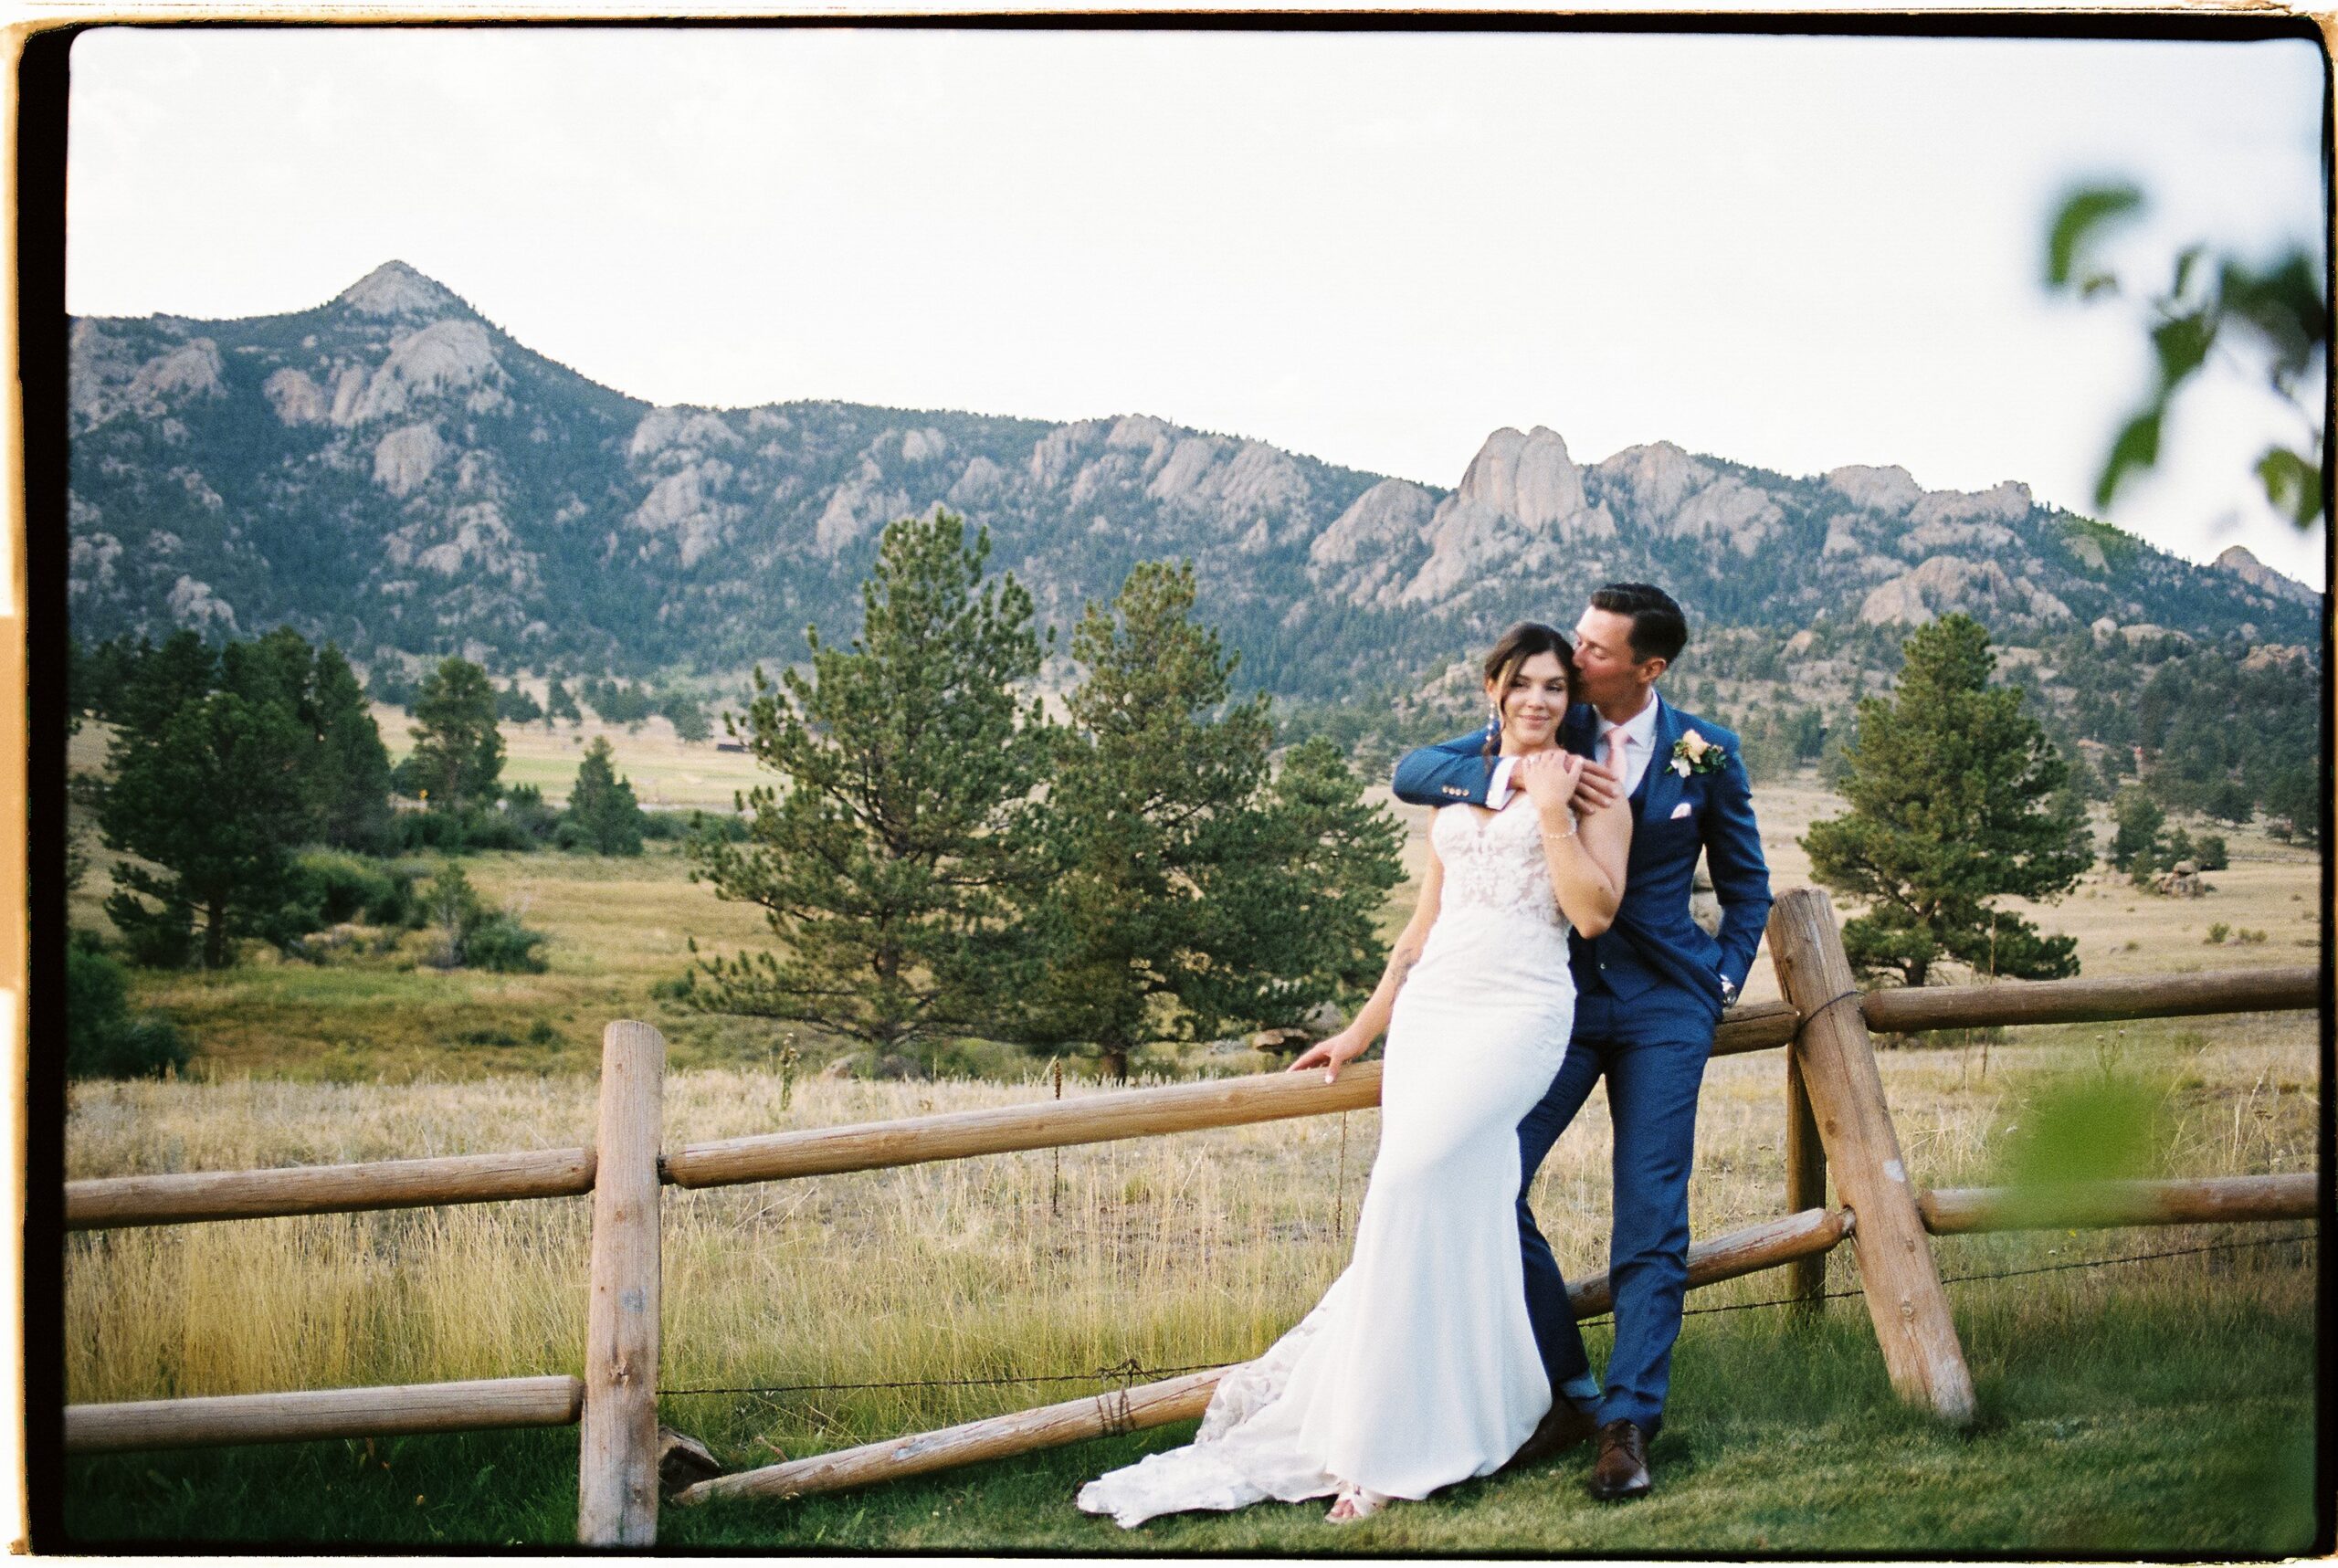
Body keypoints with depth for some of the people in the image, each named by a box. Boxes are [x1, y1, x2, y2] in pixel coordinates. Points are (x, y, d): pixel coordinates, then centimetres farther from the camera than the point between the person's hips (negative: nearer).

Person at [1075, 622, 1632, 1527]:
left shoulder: (1592, 788, 7)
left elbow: (1595, 912, -7)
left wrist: (1552, 808, -7)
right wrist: (1359, 1033, 23)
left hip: (1518, 1010, -6)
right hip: (1428, 1009, 6)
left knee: (1412, 1177, -22)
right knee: (1453, 1222, -3)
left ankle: (1384, 1446, -17)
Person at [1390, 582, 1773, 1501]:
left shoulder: (1705, 754, 0)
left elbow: (1745, 881, 13)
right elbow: (1411, 771, -5)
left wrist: (1724, 981, 2)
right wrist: (1497, 778, -22)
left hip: (1663, 1009, -1)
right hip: (1558, 997, 2)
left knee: (1650, 1219, -5)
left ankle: (1629, 1419, 2)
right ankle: (1567, 1393, 4)